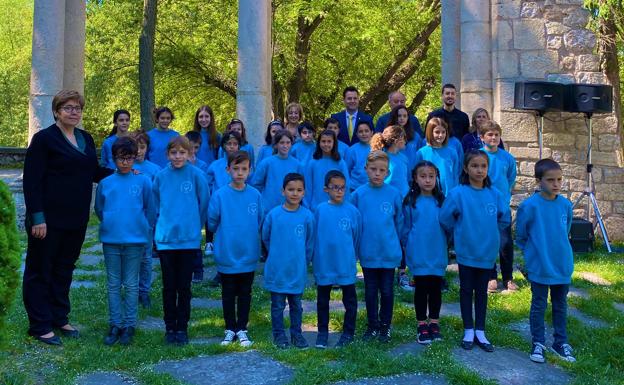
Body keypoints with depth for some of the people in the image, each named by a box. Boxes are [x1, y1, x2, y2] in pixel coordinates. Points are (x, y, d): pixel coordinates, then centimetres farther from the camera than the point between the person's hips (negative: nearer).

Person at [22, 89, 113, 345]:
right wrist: (37, 217, -19)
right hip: (49, 219, -6)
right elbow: (31, 180, -13)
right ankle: (40, 326, 14)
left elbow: (94, 172, 19)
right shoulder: (44, 138, -9)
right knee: (40, 271, 5)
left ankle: (59, 318, 28)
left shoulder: (86, 139, 11)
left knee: (64, 269, 15)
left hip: (76, 219, 7)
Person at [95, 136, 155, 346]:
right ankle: (115, 325, 18)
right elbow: (99, 209, 14)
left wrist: (143, 229, 5)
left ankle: (129, 325, 15)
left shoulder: (143, 181, -2)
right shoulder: (105, 183, 2)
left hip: (135, 241, -2)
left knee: (131, 285, 6)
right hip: (111, 240, 2)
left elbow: (150, 210, 4)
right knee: (113, 285, 9)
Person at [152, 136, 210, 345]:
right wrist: (163, 222, 10)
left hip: (189, 239, -1)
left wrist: (194, 225, 8)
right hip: (165, 238, 2)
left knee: (184, 287, 7)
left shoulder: (196, 175, -5)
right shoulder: (160, 176, 2)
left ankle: (182, 328, 18)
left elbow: (204, 202, 3)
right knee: (169, 287, 8)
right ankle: (170, 328, 20)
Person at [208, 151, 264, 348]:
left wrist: (250, 235, 5)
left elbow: (259, 221, 7)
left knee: (245, 294, 12)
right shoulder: (220, 195, -8)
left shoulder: (255, 195, -2)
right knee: (228, 294, 11)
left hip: (248, 255, 1)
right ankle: (230, 329, 25)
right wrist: (226, 234, 2)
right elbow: (212, 222, -4)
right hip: (226, 256, -1)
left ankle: (242, 329, 24)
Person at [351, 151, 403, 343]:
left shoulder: (394, 194, -6)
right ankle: (372, 326, 27)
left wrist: (394, 242, 6)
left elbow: (399, 221, 5)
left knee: (387, 291, 10)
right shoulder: (358, 194, -6)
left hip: (389, 253, 0)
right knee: (370, 292, 12)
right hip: (368, 253, 0)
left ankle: (385, 326, 26)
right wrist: (357, 246, 3)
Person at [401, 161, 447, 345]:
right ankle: (422, 326, 16)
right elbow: (405, 228, 4)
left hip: (438, 254, 2)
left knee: (436, 288, 9)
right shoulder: (410, 202, -3)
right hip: (418, 255, -2)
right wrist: (407, 247, 5)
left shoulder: (441, 201, 1)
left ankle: (434, 323, 23)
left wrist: (445, 245, 7)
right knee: (421, 289, 6)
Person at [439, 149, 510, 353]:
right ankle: (468, 331, 21)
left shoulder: (494, 194, -3)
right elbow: (445, 218, -9)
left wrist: (488, 231, 6)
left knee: (482, 291, 13)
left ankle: (480, 332, 23)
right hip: (466, 252, -2)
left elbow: (505, 218, 7)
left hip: (487, 253, 3)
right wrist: (460, 233, 2)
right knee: (466, 290, 10)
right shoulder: (457, 193, -13)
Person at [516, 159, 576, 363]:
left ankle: (561, 342, 29)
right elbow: (520, 237, -2)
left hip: (563, 266, 4)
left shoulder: (566, 205, -3)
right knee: (538, 306, 8)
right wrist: (533, 253, 5)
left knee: (561, 305, 16)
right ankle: (538, 343, 22)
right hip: (539, 267, -4)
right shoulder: (529, 206, -15)